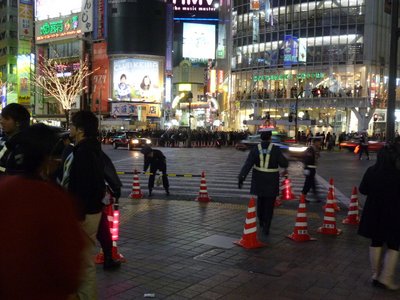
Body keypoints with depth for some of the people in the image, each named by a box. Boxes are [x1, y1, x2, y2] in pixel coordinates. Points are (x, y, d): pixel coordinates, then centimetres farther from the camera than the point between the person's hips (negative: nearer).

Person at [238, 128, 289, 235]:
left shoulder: (255, 149, -8)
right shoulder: (275, 149, -14)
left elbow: (247, 164, -16)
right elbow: (284, 163, -10)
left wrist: (241, 177, -20)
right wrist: (285, 166, 13)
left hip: (259, 180, 3)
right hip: (272, 181, -3)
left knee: (260, 199, 24)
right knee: (269, 204, 6)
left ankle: (261, 221, 39)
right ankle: (266, 227, 5)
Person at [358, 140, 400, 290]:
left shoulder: (371, 171, -5)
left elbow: (363, 190, 4)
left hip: (374, 213, 5)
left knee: (376, 243, 17)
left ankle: (375, 274, 24)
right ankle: (385, 277, 7)